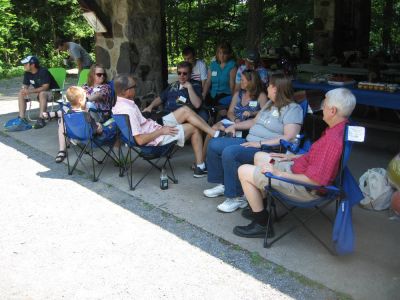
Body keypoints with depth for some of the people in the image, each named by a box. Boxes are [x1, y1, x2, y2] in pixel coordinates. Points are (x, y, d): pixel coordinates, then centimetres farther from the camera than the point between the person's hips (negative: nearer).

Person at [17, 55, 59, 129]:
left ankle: (41, 119, -39)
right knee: (21, 93, -7)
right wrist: (25, 91, -24)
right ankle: (21, 117, -11)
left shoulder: (43, 71, -23)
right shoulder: (27, 73, -1)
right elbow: (25, 86, 3)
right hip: (38, 91, 8)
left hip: (51, 91, -8)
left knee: (42, 94, -39)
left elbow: (45, 87, -30)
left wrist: (30, 91, -37)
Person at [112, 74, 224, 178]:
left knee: (185, 110, 7)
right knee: (195, 128, 3)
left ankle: (214, 133, 11)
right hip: (157, 138, -9)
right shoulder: (129, 110, -29)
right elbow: (140, 140, -31)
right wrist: (161, 131, -19)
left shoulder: (120, 105, 1)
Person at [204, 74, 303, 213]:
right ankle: (223, 185, 11)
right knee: (214, 144, 1)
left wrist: (260, 143, -25)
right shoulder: (270, 104, 19)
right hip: (249, 142, 10)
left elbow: (289, 137, -22)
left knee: (229, 152, -32)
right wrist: (235, 125, 18)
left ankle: (237, 198, -20)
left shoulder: (293, 109, -10)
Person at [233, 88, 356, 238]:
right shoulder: (340, 127, 1)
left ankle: (262, 224, 1)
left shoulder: (334, 139, -31)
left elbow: (315, 179, -31)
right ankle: (259, 207, 28)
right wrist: (292, 157, 13)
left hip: (306, 188, -10)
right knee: (260, 157, 23)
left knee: (244, 171, -10)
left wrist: (279, 173, -23)